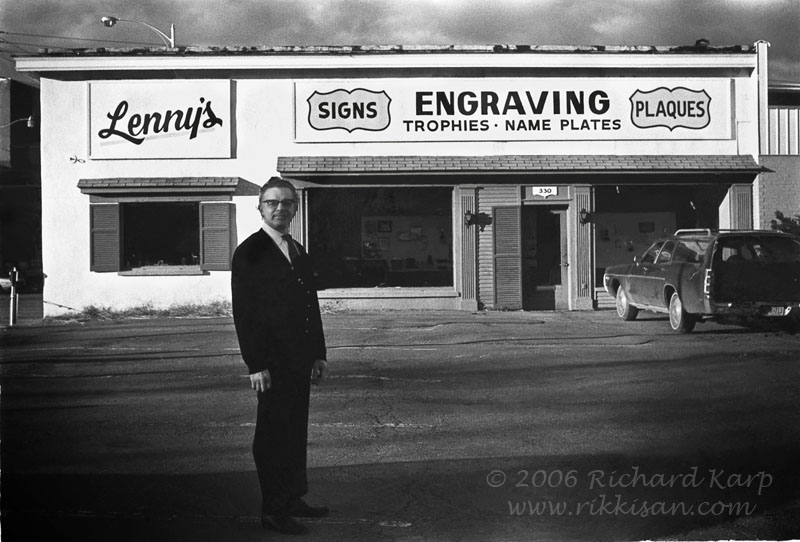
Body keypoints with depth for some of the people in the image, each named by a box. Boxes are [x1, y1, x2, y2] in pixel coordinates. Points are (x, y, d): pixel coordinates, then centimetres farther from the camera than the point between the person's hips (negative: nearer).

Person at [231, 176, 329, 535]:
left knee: (296, 431, 14)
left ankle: (293, 499, 25)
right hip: (272, 362, -7)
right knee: (273, 435, 0)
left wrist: (319, 354, 13)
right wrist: (255, 365, -18)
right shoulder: (249, 253, -9)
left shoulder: (298, 252, 15)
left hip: (300, 360, 7)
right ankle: (273, 510, 8)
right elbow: (243, 313, -13)